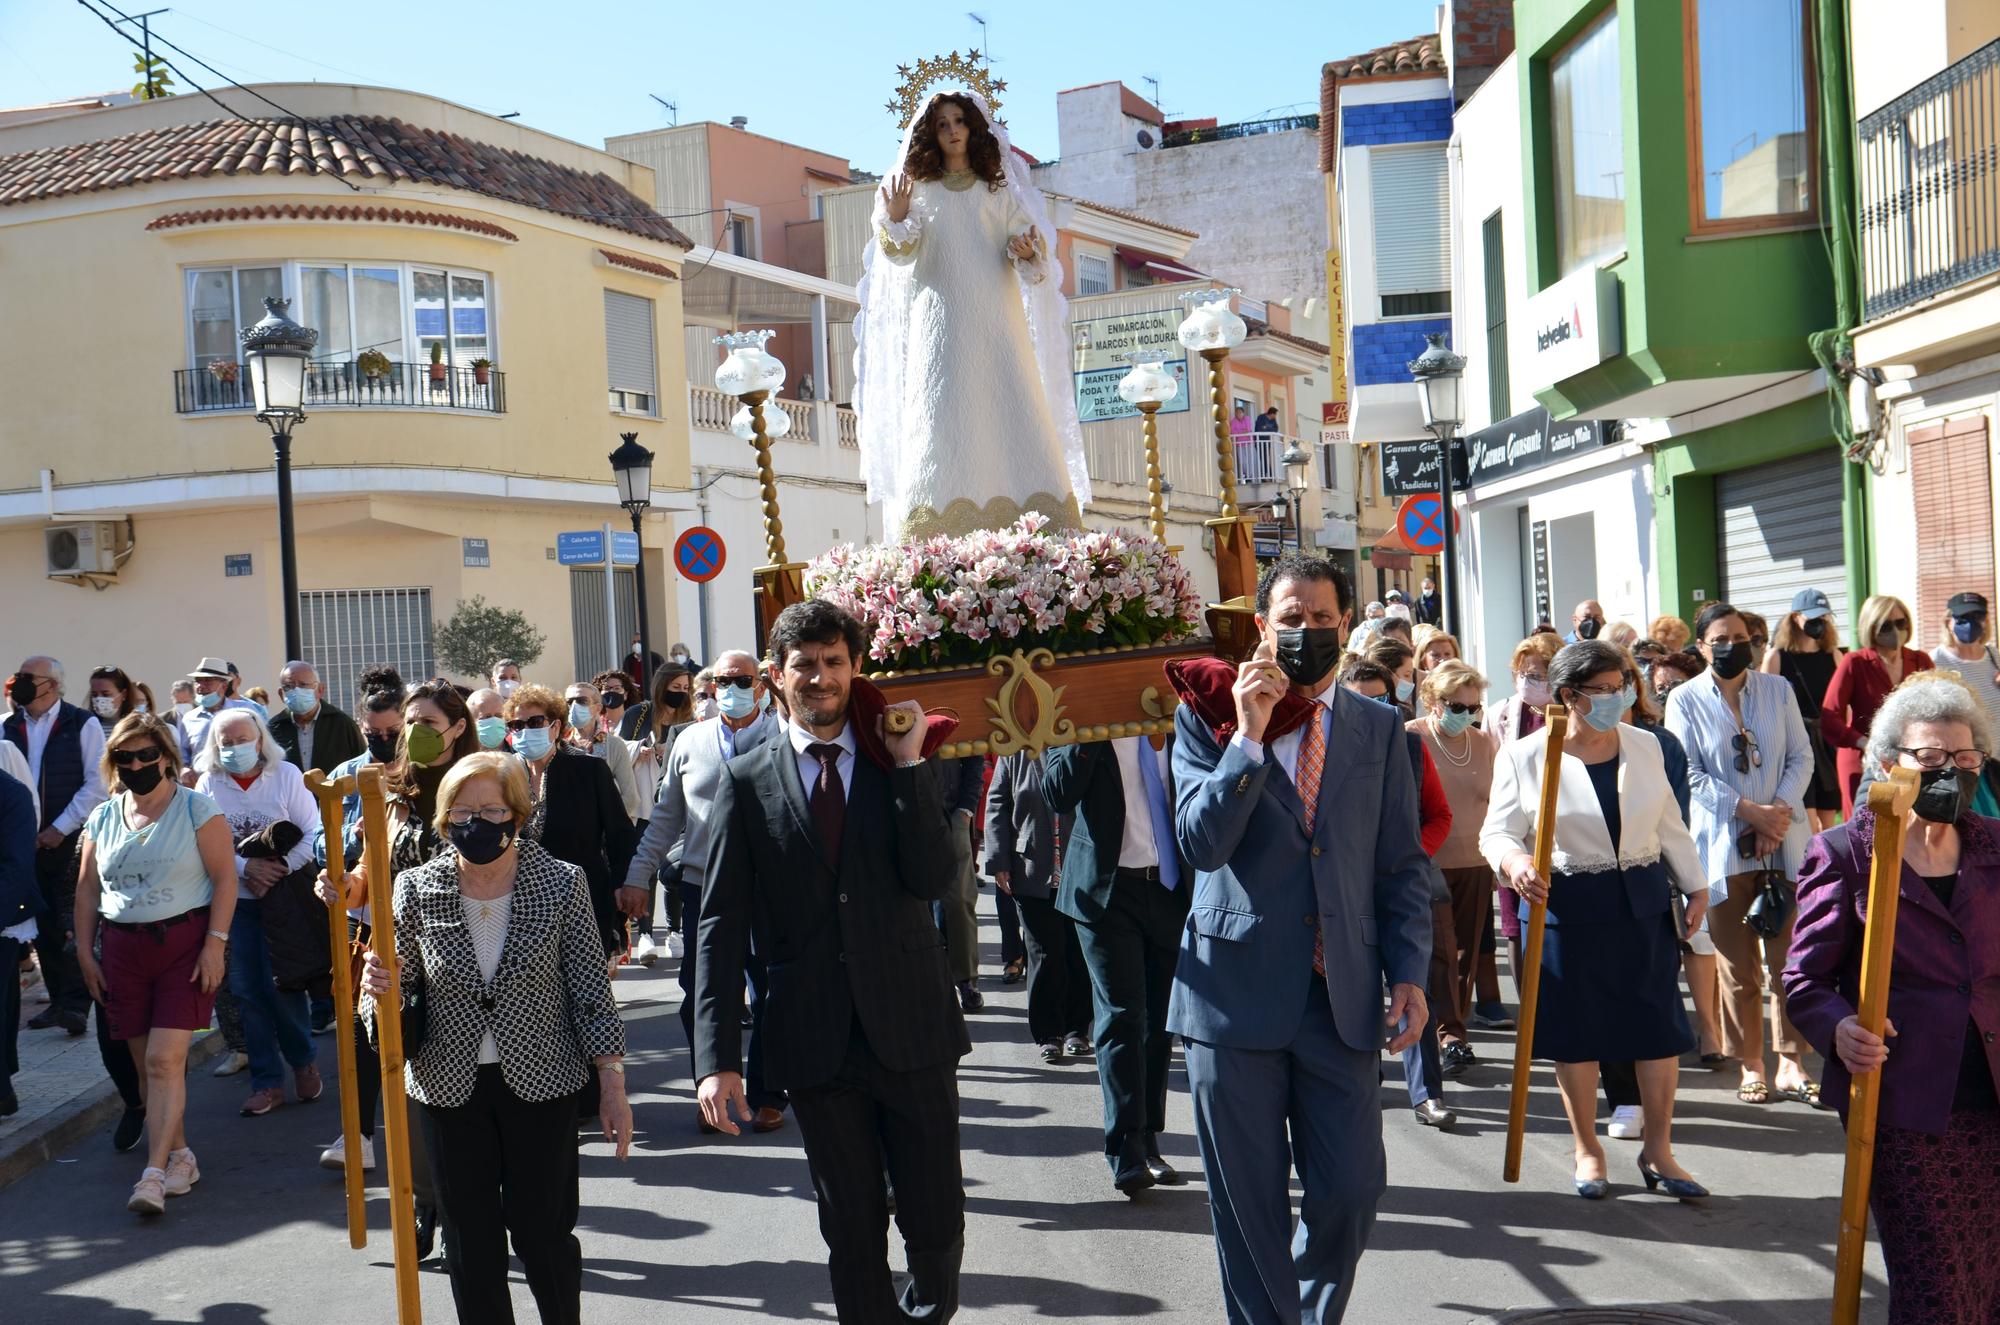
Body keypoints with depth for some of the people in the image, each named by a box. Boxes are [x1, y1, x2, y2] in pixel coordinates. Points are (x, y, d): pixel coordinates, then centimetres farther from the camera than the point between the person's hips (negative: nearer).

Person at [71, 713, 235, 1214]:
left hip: (185, 943, -5)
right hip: (124, 948, 5)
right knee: (145, 1064, 7)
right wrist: (85, 951, 10)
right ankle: (180, 1156, 21)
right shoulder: (103, 818, 11)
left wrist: (215, 944, -14)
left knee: (164, 1060, -13)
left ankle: (155, 1173, -12)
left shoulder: (197, 809, -4)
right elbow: (87, 889, 16)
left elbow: (224, 879, -7)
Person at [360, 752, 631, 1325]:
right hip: (449, 1087, 2)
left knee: (543, 1233, 6)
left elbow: (591, 992, -3)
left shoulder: (562, 884, -8)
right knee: (471, 1241, 11)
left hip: (540, 1083, -2)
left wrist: (612, 1084, -5)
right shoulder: (416, 889, -5)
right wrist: (384, 995, -21)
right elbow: (398, 996, 3)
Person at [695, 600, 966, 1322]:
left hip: (911, 1026, 1)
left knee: (936, 1219, 8)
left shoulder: (901, 764, 5)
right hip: (816, 1039, 0)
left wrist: (908, 763, -12)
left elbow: (932, 880, -9)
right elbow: (720, 927, -3)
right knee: (851, 1228, 11)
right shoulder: (747, 780, 1)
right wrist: (717, 1057, -10)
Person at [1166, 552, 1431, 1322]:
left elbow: (1403, 866, 9)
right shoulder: (1209, 717, 1)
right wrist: (1248, 734, -19)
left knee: (1350, 1189, 6)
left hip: (1343, 998, 2)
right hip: (1236, 991, -2)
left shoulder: (1379, 730, 8)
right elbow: (1202, 843, -12)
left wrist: (1409, 973, 0)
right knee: (1249, 1202, 6)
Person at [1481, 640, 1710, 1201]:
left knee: (1659, 1026, 4)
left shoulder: (1644, 746, 8)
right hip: (1567, 908, -3)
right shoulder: (1525, 757, -5)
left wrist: (1696, 885, 16)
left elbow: (1670, 826, 16)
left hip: (1644, 902, 3)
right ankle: (1587, 1150, 23)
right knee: (1576, 1032, 6)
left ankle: (1657, 1149, 19)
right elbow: (1498, 833, -4)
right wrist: (1513, 862, -25)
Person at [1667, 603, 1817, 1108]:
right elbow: (1690, 773, -5)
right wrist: (1749, 811, -14)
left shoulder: (1777, 690, 8)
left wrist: (1779, 811, -10)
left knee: (1789, 955, 0)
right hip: (1723, 844, -2)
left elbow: (1801, 757, 6)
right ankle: (1751, 1066, 12)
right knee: (1738, 965, 3)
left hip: (1783, 842, 2)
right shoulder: (1685, 700, 0)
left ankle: (1791, 1064, 7)